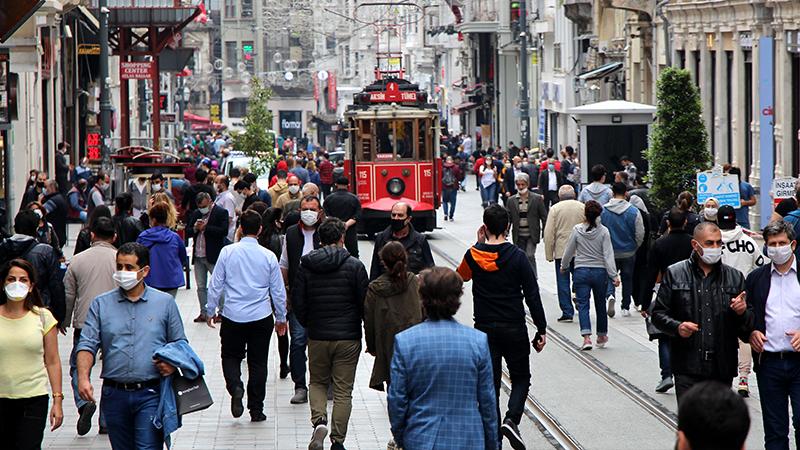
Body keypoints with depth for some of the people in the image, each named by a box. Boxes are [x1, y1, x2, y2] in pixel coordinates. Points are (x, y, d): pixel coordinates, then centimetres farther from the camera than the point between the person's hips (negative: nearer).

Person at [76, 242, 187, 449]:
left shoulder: (165, 303, 7)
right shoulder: (100, 304, 8)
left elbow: (180, 344, 11)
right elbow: (87, 345, 0)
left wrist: (173, 363, -11)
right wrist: (83, 378, -16)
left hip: (150, 395, -2)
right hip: (114, 394, 2)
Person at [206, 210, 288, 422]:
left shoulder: (228, 252, -6)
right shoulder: (268, 256, -3)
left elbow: (216, 285, -1)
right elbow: (278, 291, 4)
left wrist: (210, 311, 12)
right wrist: (281, 318, 17)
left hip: (232, 317, -1)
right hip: (261, 317, 1)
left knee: (231, 356, 14)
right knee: (258, 362, 10)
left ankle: (235, 386, -15)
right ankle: (256, 409, 11)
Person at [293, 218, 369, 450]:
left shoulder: (306, 266, -2)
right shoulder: (354, 266, -8)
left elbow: (297, 302, 0)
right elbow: (365, 303, -5)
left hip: (317, 336, 2)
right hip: (348, 337, -2)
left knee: (317, 382, 19)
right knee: (343, 390, 6)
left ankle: (319, 420, -7)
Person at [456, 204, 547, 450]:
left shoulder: (473, 255, -3)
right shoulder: (517, 256, -9)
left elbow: (462, 275, 21)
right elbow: (532, 295, -8)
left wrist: (480, 244, 16)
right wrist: (541, 330, -1)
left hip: (484, 329, 2)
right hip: (514, 328, -2)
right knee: (521, 378, 14)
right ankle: (512, 419, -11)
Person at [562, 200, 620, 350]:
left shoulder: (577, 230, -6)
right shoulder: (603, 231, -7)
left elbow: (569, 252, 3)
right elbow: (608, 254, -10)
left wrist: (564, 267, 20)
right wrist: (614, 275, -9)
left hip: (581, 271, -1)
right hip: (600, 271, 1)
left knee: (583, 305, -1)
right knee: (600, 304, 16)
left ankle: (587, 337, -19)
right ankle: (602, 336, 30)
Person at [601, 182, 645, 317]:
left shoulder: (603, 210, -9)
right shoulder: (633, 211, -10)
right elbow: (640, 234, -7)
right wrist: (635, 247, 12)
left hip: (609, 252, 0)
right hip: (628, 252, 0)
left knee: (609, 276, 12)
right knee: (627, 278, 15)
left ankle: (610, 295, -18)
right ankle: (626, 308, 19)